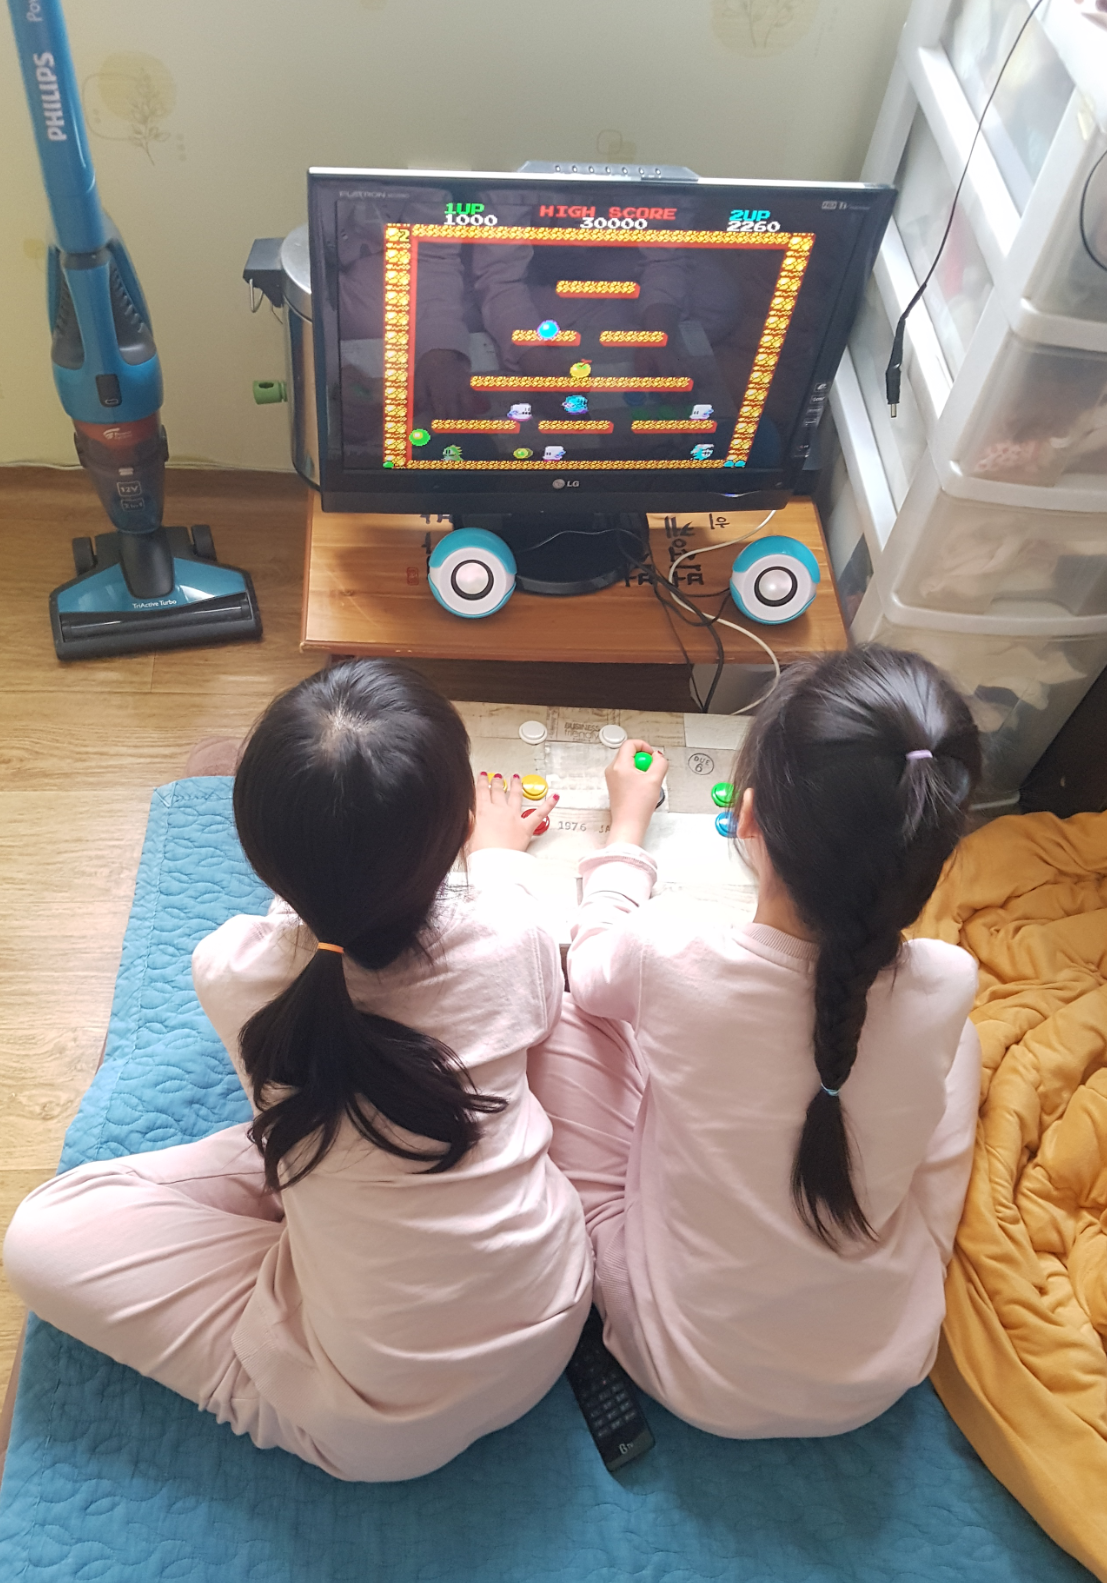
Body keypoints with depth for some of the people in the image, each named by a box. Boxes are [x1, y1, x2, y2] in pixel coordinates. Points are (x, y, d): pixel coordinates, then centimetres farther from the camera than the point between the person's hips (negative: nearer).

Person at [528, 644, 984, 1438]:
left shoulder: (671, 960, -29)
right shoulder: (946, 988, -23)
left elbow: (592, 969, -3)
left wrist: (627, 826, 12)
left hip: (690, 1373, -2)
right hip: (884, 1373, 3)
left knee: (559, 1008, 2)